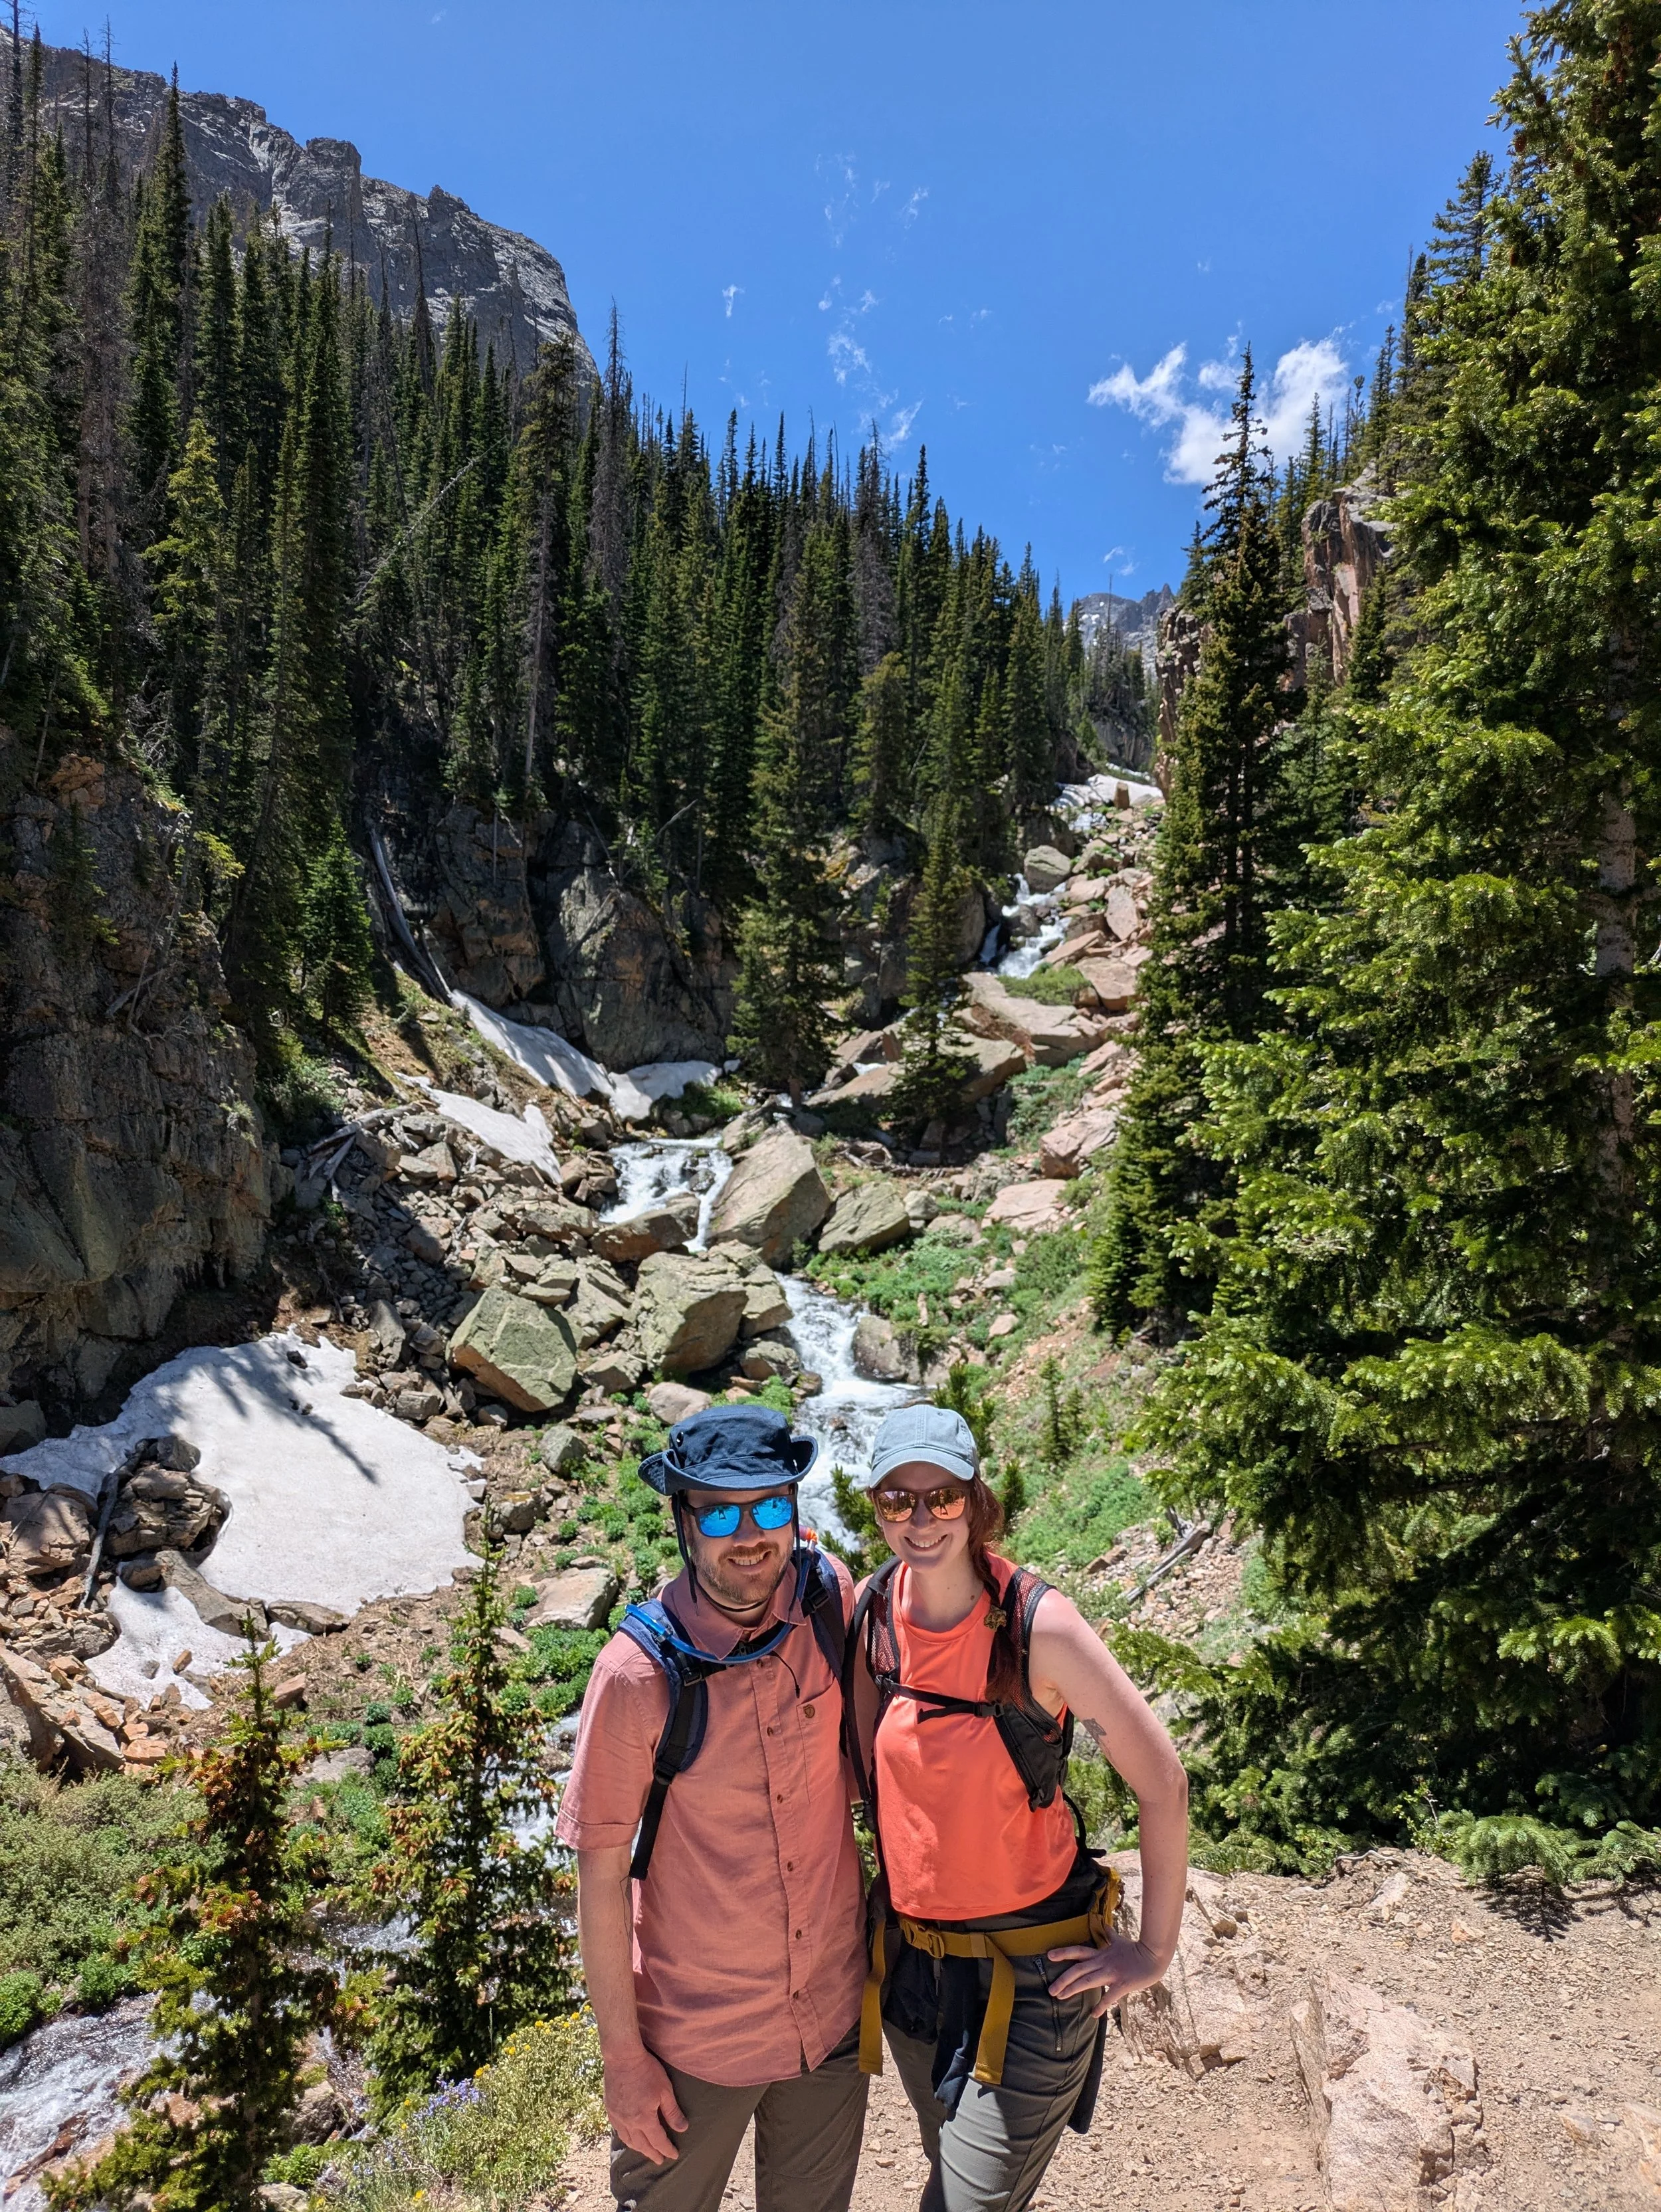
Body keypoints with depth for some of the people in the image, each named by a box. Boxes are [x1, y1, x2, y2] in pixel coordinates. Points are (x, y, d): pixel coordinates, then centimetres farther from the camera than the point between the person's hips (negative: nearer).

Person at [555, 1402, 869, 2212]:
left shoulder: (833, 1597, -15)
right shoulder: (641, 1672, -26)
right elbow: (602, 1873, -15)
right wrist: (622, 2056, -9)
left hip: (834, 2011, 4)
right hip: (695, 2034, -3)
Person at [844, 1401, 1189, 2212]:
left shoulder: (1037, 1626, -24)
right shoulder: (872, 1608, -11)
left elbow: (1163, 1783, -16)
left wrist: (1154, 1950, -9)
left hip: (1033, 1969, -5)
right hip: (909, 1955, 5)